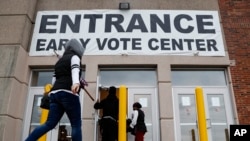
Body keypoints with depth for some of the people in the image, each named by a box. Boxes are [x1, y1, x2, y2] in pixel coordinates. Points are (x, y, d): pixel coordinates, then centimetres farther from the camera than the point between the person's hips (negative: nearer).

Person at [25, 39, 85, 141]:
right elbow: (75, 69, -17)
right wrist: (76, 82, -35)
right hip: (68, 93, -7)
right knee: (76, 125, -3)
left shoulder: (59, 61, 27)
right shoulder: (74, 57, 7)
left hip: (55, 93, 7)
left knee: (49, 124, 4)